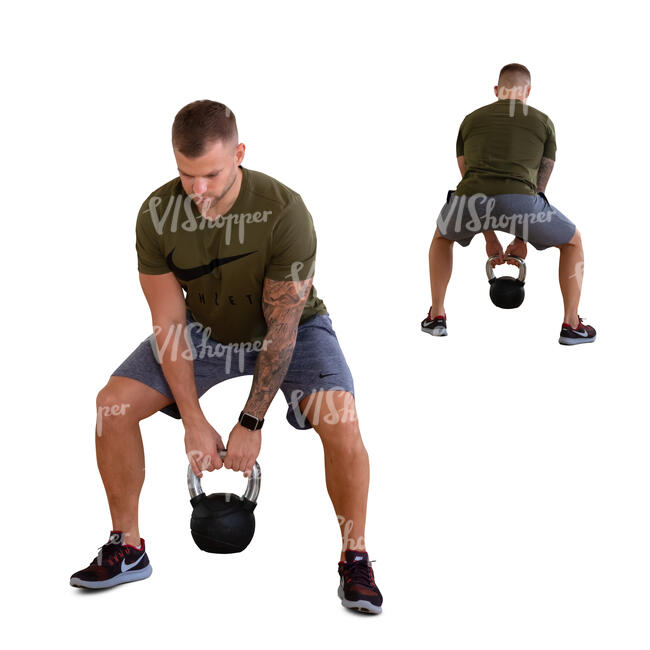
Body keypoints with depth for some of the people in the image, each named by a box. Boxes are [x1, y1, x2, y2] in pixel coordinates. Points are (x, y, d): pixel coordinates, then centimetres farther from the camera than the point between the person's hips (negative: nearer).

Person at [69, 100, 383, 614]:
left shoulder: (284, 213, -32)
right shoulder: (157, 215, -22)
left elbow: (282, 327, -26)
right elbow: (169, 321, -15)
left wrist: (250, 424, -25)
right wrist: (194, 421, -19)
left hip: (291, 327, -3)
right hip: (205, 328, 4)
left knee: (341, 423, -28)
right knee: (113, 405, -12)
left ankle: (355, 559, -6)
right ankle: (127, 549, 7)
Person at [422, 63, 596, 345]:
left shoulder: (471, 120, 32)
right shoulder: (543, 122, 27)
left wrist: (490, 238, 41)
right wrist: (521, 238, 37)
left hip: (470, 201, 2)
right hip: (519, 201, -2)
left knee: (443, 236, 38)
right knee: (572, 241, 28)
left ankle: (436, 316, 33)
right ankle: (571, 325, 22)